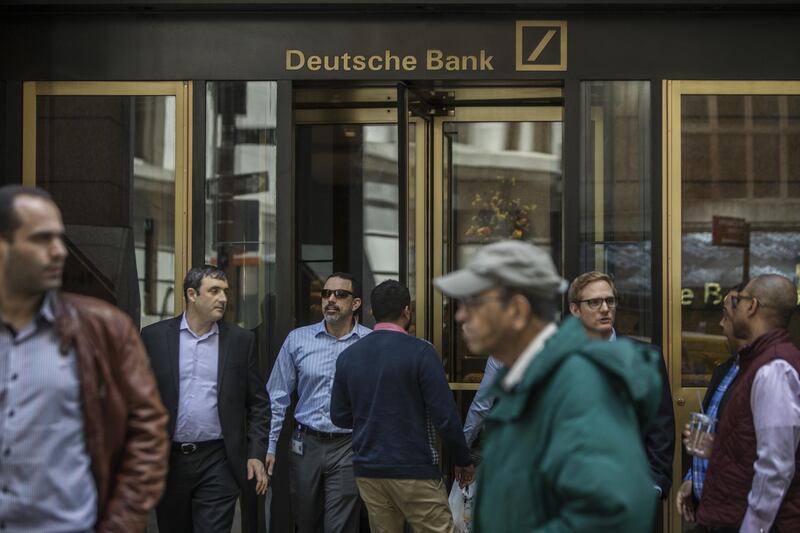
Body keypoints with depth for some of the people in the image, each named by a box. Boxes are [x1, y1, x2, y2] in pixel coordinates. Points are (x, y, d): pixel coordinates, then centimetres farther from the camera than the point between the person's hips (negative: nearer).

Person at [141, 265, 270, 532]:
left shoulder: (241, 340, 4)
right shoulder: (154, 336, 2)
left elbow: (259, 403, 6)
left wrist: (256, 454, -2)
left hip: (218, 463, -1)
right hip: (167, 461, 1)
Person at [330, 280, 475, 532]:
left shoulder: (348, 356, 4)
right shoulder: (420, 352, -11)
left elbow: (339, 416, 9)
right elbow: (445, 415, -13)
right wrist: (463, 460, -1)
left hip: (368, 471, 5)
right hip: (414, 471, -5)